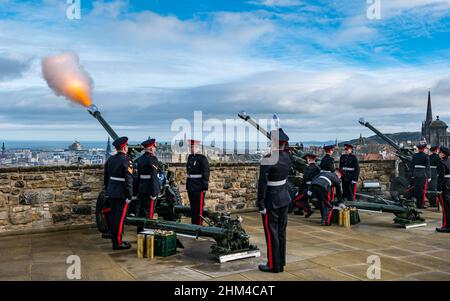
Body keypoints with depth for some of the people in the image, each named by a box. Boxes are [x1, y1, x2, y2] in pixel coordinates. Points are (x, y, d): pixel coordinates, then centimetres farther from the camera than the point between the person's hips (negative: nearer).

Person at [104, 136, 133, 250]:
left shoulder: (110, 159, 8)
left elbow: (106, 177, 14)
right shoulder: (126, 161, -15)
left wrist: (107, 190, 23)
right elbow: (128, 180, -18)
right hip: (121, 194, -8)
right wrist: (129, 196, -14)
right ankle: (118, 243, 3)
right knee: (120, 218, -2)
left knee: (114, 216, 16)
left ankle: (115, 240, 28)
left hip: (111, 192, 8)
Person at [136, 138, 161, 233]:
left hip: (141, 189, 9)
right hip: (149, 189, -8)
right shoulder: (152, 159, -14)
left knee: (141, 212, 16)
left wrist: (138, 191, 19)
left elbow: (139, 175, 15)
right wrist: (154, 193, -19)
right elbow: (153, 177, -19)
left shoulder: (140, 159, 12)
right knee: (149, 213, -3)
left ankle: (140, 231, 25)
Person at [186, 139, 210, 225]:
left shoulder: (202, 159, -10)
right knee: (192, 207, 14)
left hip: (199, 188, -8)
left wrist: (205, 187, -17)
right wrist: (187, 184, 18)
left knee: (198, 208, -1)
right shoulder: (190, 157, 14)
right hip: (190, 187, 8)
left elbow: (206, 174, -13)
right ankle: (193, 224, 23)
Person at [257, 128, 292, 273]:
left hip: (271, 201, -7)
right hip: (284, 198, 7)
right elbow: (285, 178, 9)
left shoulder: (268, 160, -20)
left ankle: (274, 265, 14)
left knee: (271, 233, 4)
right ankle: (281, 261, 27)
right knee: (281, 232, 15)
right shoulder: (287, 157, 1)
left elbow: (262, 184, -19)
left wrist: (260, 205, -14)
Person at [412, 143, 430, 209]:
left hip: (416, 174, 5)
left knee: (416, 189, 10)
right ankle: (421, 205, 2)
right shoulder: (426, 156, -8)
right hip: (423, 174, -5)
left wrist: (413, 175, 16)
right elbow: (427, 167, -7)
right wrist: (428, 177, -3)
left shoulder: (414, 155, 6)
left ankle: (417, 204, 17)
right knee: (422, 190, 0)